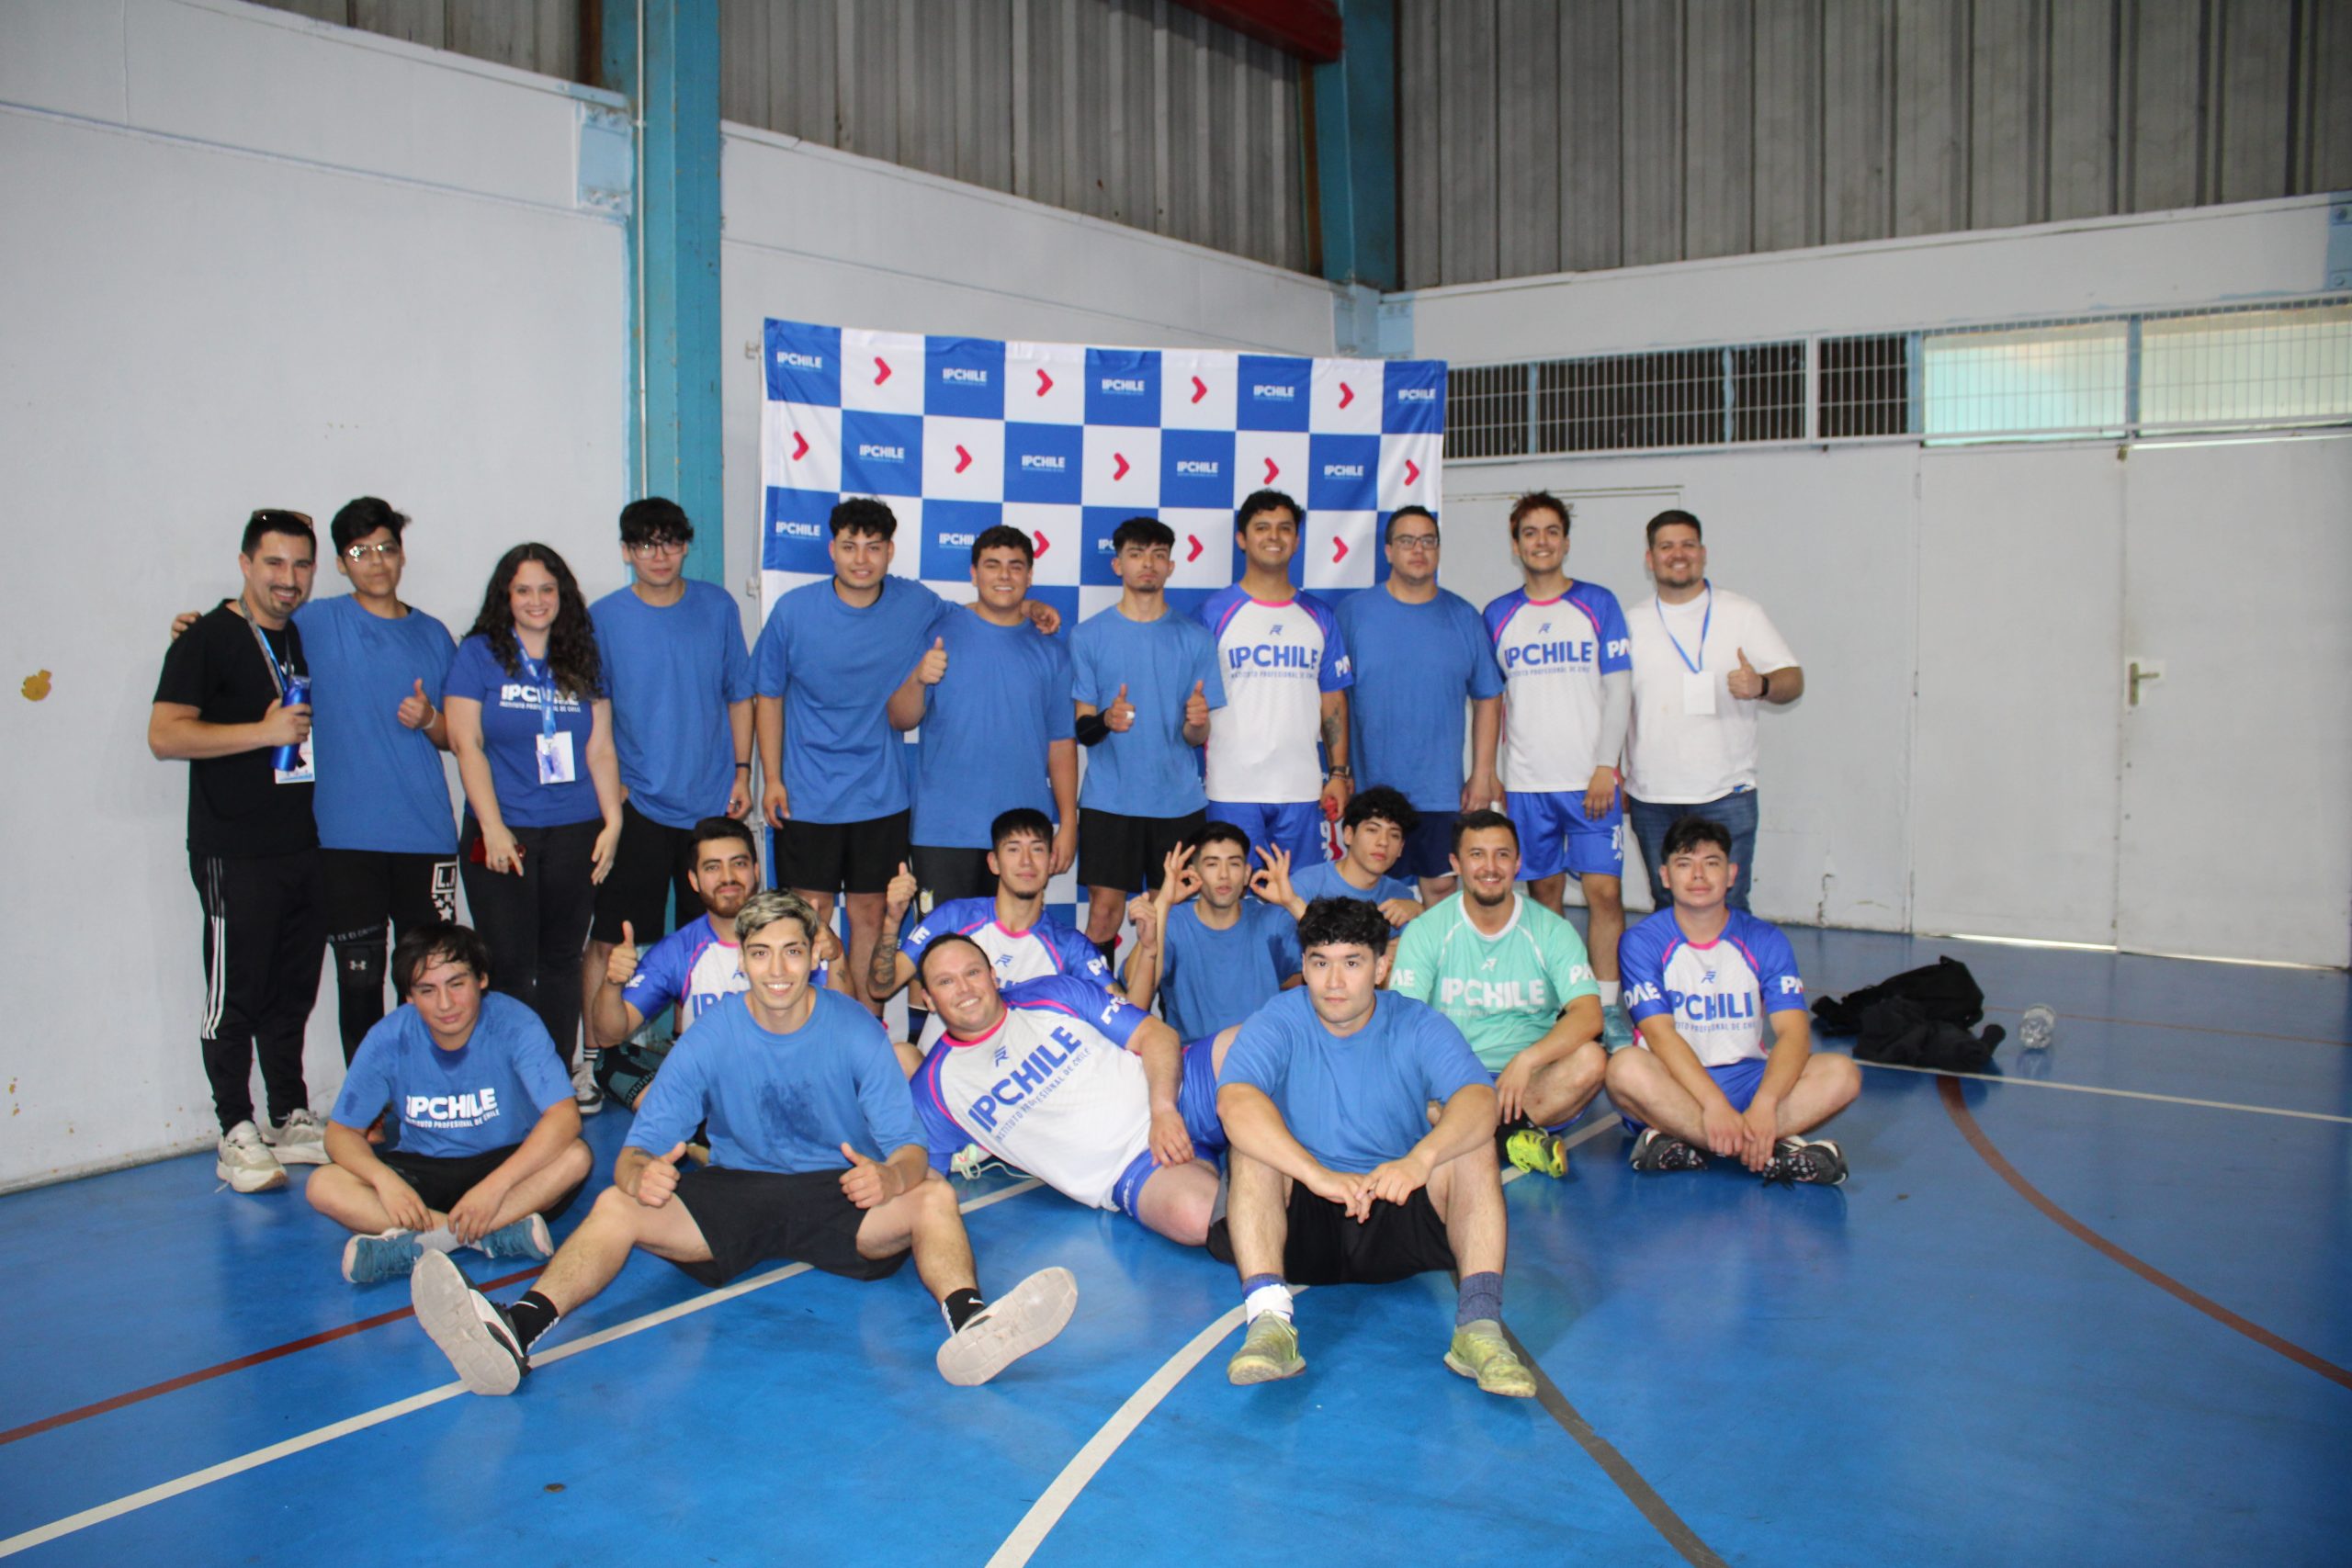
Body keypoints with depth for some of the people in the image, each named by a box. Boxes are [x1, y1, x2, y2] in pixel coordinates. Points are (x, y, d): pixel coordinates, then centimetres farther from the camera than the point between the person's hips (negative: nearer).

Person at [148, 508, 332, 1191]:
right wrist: (264, 731, -19)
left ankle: (293, 1123, 20)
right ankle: (237, 1136, 5)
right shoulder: (209, 639, -6)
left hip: (305, 845, 7)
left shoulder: (308, 637, 16)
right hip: (235, 852, -7)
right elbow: (164, 735, -14)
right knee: (236, 993, -2)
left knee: (294, 991, 11)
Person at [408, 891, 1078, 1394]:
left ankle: (968, 1322, -58)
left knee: (935, 1197, -30)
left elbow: (910, 1151, -11)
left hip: (840, 1196, -1)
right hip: (733, 1194, 1)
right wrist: (640, 1172, -34)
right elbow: (639, 1148, -7)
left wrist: (890, 1177, -37)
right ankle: (515, 1332, -43)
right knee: (616, 1205, -22)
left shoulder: (856, 1031, -7)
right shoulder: (709, 1037, -5)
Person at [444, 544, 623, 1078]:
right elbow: (467, 744, -4)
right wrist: (492, 827, -11)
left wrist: (612, 821, 0)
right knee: (510, 964, -1)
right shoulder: (478, 655, 2)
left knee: (562, 958, 7)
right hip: (503, 835, -2)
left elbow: (601, 749, 9)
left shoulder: (583, 658, 10)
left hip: (575, 832, 2)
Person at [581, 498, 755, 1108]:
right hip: (636, 804, -2)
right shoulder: (604, 618, 0)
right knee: (610, 938, -3)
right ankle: (596, 1056, 8)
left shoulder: (717, 607, 5)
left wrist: (741, 771, 5)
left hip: (712, 802, 2)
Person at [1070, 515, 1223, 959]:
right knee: (1104, 911, -6)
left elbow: (1198, 738, 6)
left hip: (1180, 802, 1)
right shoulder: (1088, 636, 4)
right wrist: (1105, 720, -21)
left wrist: (1197, 722, -18)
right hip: (1109, 801, -1)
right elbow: (1079, 729, 1)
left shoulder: (1194, 638, 7)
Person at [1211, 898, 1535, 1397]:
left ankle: (1479, 1323, -33)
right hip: (1301, 1222, -1)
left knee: (1473, 1148, -21)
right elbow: (1235, 1103, -26)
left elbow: (1478, 1100, -19)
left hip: (1399, 1215, 1)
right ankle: (1268, 1319, -41)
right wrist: (1318, 1175, -40)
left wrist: (1419, 1159, -40)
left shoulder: (1418, 1027, -1)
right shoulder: (1276, 1024, -5)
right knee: (1253, 1146, -26)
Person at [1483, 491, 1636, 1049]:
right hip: (1526, 783, 2)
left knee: (1604, 890, -7)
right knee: (1543, 890, 7)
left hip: (1589, 780, -2)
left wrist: (1606, 766, -8)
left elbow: (1618, 689, 0)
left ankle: (1609, 1008, 1)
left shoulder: (1598, 604, 4)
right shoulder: (1497, 615, 9)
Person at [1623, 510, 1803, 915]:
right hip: (1651, 798, 3)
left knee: (1727, 908, -7)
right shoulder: (1631, 623, 10)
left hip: (1725, 795, -2)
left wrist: (1761, 685, -23)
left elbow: (1793, 681, 0)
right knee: (1668, 908, 9)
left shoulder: (1742, 613, 4)